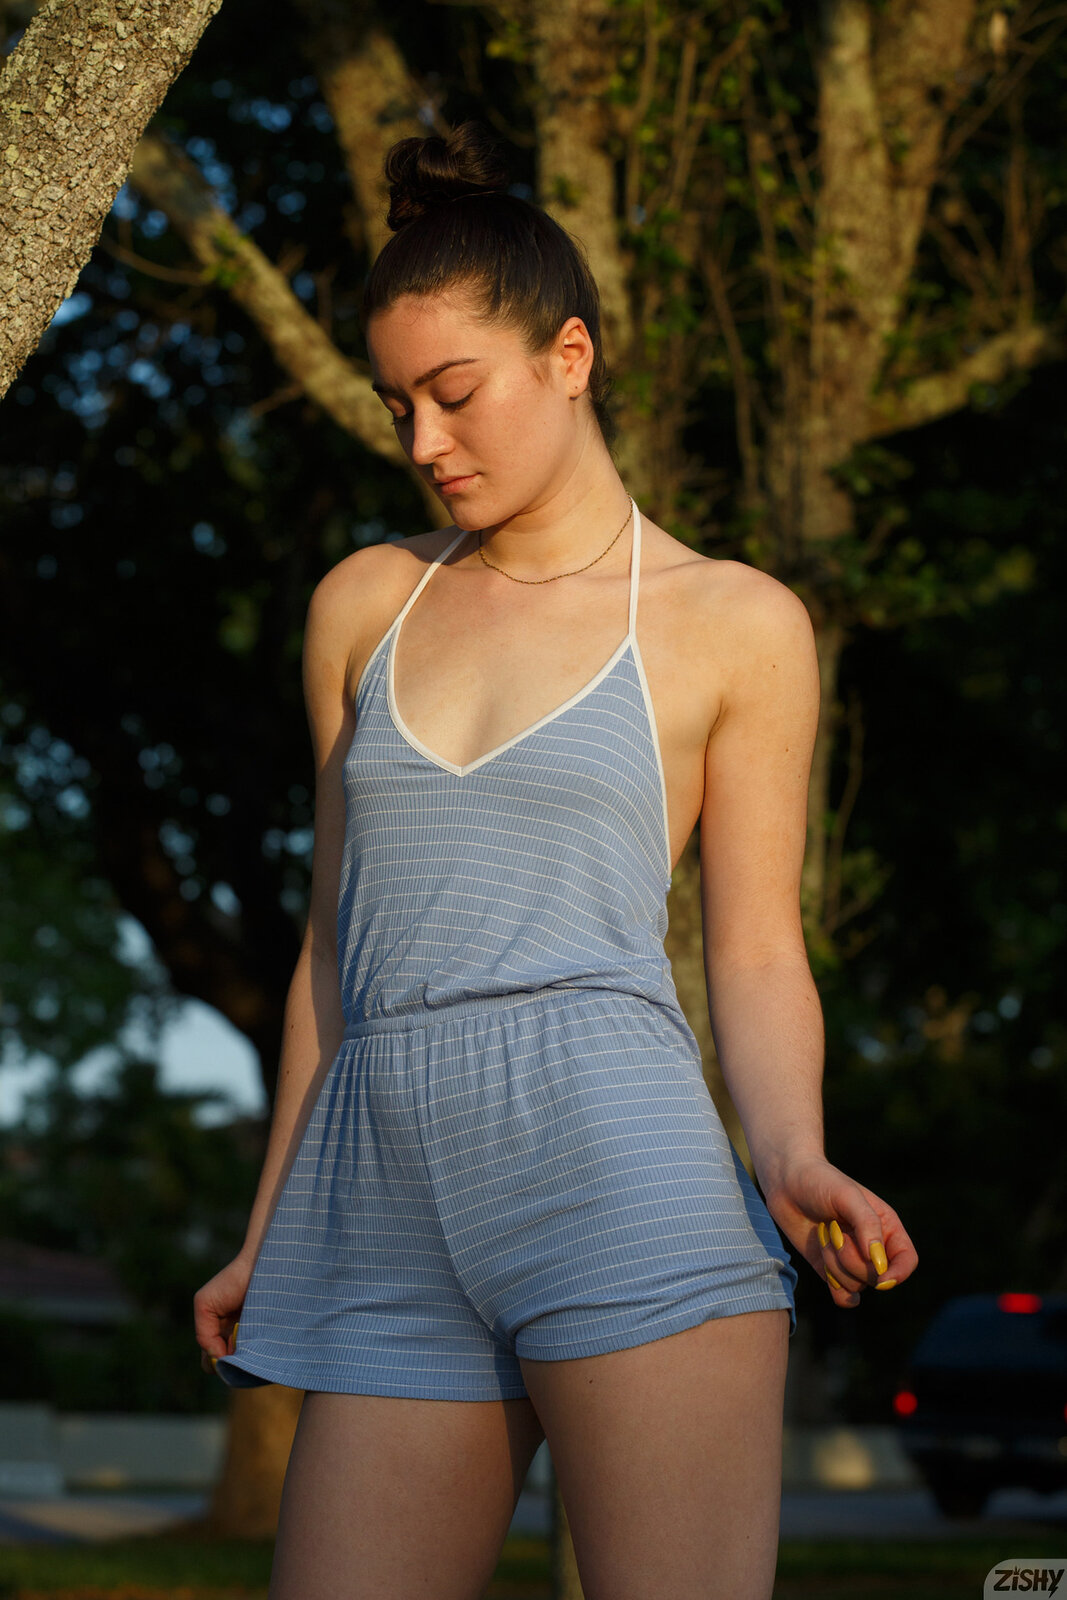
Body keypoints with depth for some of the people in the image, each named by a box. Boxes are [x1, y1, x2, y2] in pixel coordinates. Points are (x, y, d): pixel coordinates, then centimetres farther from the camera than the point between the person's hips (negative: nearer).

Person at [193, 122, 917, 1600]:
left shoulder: (733, 624, 8)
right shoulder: (365, 606, 19)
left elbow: (758, 954, 6)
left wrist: (796, 1161, -14)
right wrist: (269, 1232, 21)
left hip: (615, 1160, -4)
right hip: (390, 1216, 4)